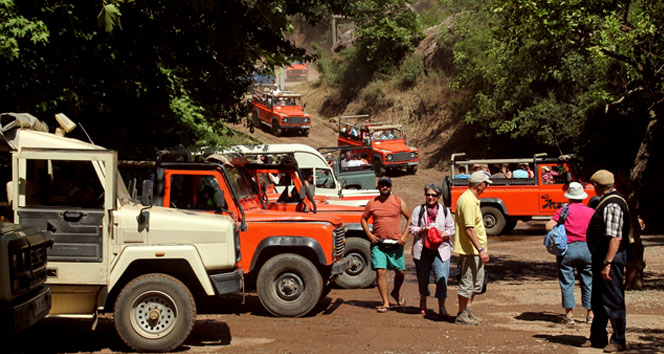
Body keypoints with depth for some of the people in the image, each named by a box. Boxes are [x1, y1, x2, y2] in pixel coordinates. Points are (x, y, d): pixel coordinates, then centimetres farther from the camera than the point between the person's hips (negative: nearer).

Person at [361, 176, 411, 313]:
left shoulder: (399, 202, 2)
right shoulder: (372, 203, 5)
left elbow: (410, 218, 7)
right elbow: (363, 219, 14)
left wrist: (405, 236, -4)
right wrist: (369, 234, 0)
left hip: (395, 243, 0)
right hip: (378, 243, 0)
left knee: (400, 271, 8)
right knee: (380, 272, -8)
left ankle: (396, 293, 37)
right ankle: (385, 303, -1)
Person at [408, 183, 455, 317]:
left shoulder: (445, 210, 8)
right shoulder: (418, 210, 6)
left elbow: (452, 229, 10)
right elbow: (411, 228, 5)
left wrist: (445, 234, -11)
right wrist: (423, 229, -12)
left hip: (441, 249, 0)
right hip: (422, 249, 1)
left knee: (442, 278, -11)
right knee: (423, 277, 11)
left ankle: (441, 307, -5)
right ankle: (423, 301, 35)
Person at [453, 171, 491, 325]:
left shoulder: (472, 199, 14)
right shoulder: (468, 201, -20)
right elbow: (469, 229, -25)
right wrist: (480, 250, -25)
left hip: (476, 250, 11)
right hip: (470, 249, -11)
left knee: (477, 282, 18)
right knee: (467, 282, -2)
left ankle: (468, 310, 29)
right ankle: (461, 315, 8)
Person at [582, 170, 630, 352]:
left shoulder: (613, 205, -20)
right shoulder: (606, 202, 13)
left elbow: (615, 238, -26)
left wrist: (607, 263, -27)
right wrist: (601, 262, 19)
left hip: (611, 258, -11)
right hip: (602, 257, 11)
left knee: (613, 301, -2)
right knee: (598, 300, 17)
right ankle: (597, 338, 27)